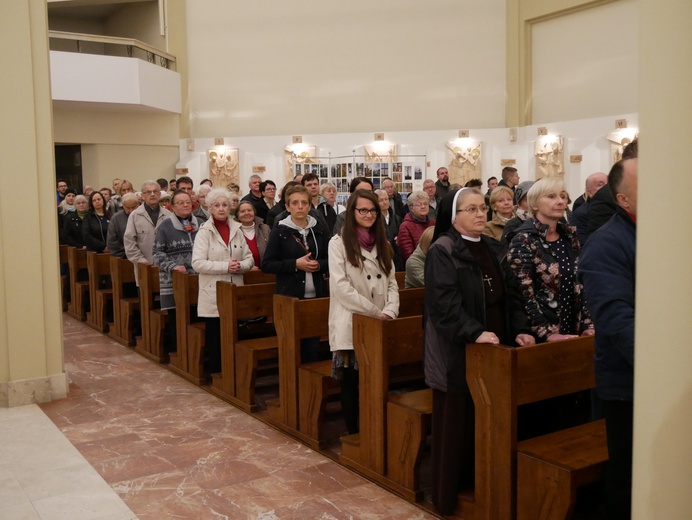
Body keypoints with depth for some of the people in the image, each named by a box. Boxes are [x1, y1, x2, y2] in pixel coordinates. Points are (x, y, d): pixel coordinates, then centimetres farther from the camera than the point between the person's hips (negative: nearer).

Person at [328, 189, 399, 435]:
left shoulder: (382, 243, 14)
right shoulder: (339, 242, -3)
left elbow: (391, 282, 10)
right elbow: (341, 286, -13)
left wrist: (389, 312, -9)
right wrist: (374, 312, -14)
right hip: (351, 325, -4)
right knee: (352, 384, 3)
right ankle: (354, 435, 16)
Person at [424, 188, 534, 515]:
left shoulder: (493, 249, 12)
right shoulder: (442, 250, -11)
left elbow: (509, 294, 14)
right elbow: (444, 302, -20)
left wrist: (519, 329, 1)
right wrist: (475, 333, -28)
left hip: (493, 348, 7)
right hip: (457, 351, -7)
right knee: (457, 423, 3)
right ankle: (448, 495, 17)